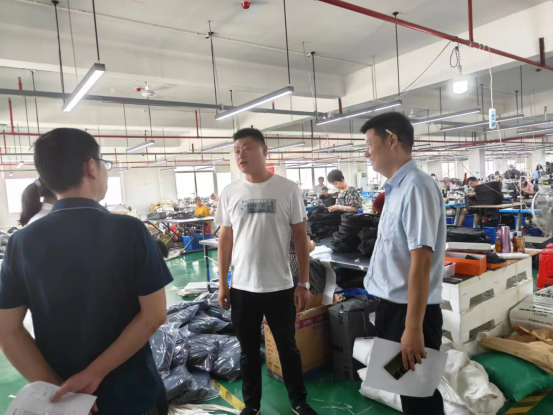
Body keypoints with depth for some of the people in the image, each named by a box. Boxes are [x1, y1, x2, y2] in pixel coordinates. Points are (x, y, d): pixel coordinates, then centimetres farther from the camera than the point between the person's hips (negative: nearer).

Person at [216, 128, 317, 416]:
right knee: (248, 351, 17)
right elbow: (225, 240, 6)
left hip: (280, 287, -2)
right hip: (242, 288, 2)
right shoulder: (230, 193, 1)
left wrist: (304, 283, -4)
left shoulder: (288, 190, -6)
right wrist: (222, 284, 5)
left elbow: (301, 237, -3)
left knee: (288, 347, 16)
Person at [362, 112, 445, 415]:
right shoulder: (396, 188, 8)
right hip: (390, 307, 8)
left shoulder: (416, 187, -19)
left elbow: (421, 262, -25)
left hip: (409, 311, -8)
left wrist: (413, 327, -25)